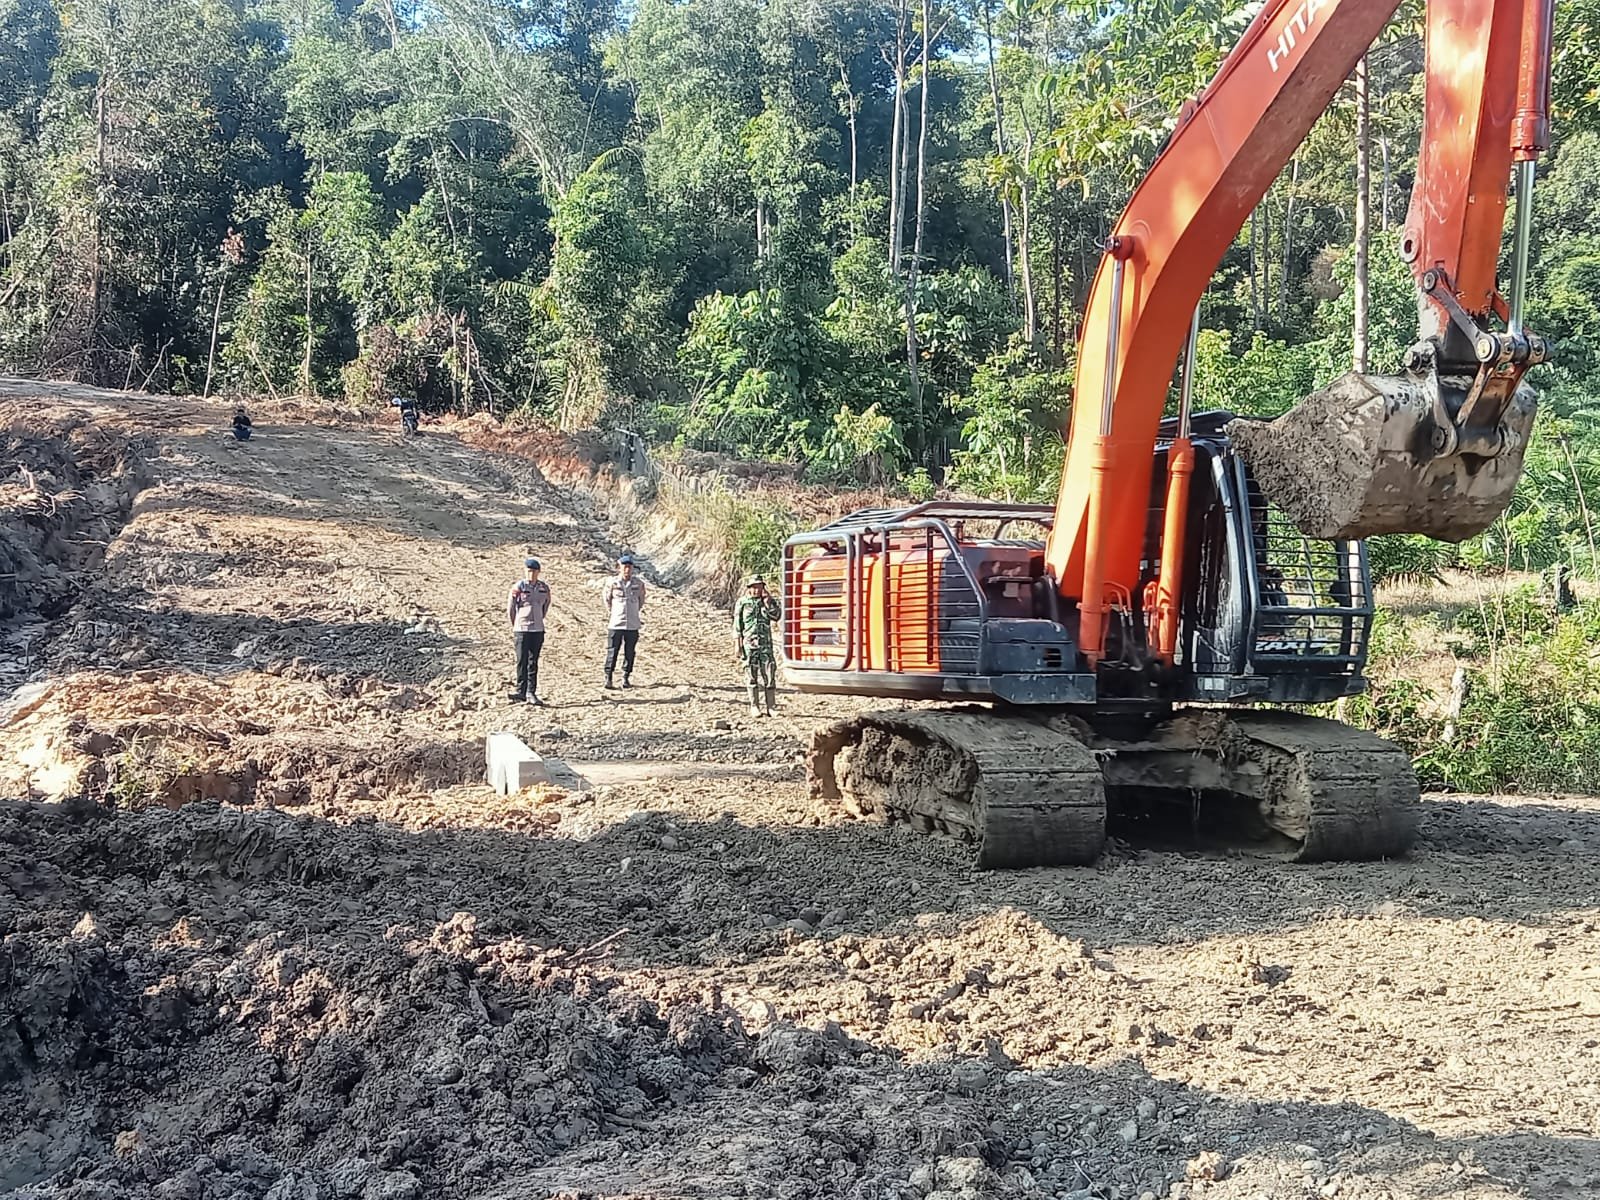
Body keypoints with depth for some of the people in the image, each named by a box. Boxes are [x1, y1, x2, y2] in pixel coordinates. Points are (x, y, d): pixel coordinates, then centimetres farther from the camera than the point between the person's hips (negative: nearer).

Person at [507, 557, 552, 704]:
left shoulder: (544, 588, 6)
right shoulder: (518, 587, -5)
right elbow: (510, 608, 3)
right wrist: (515, 625, 12)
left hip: (538, 630, 3)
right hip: (521, 629, -3)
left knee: (533, 663, 5)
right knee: (522, 661, -5)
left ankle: (531, 693, 8)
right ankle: (521, 690, 0)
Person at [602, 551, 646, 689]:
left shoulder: (639, 584, 2)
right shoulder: (612, 583, -3)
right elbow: (607, 600, 8)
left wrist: (638, 611, 9)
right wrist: (609, 614, 4)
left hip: (632, 624, 2)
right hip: (615, 624, -2)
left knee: (630, 652, 6)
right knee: (612, 651, -2)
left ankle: (626, 678, 17)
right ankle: (608, 678, 4)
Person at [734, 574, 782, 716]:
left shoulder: (768, 600, 9)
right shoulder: (742, 603, 0)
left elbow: (777, 615, -6)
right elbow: (737, 626, 0)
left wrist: (767, 601, -10)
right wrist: (738, 646, -5)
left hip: (766, 643, 2)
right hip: (749, 643, -2)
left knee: (769, 674, -1)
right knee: (752, 675, 2)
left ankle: (771, 706, 3)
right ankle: (754, 707, 9)